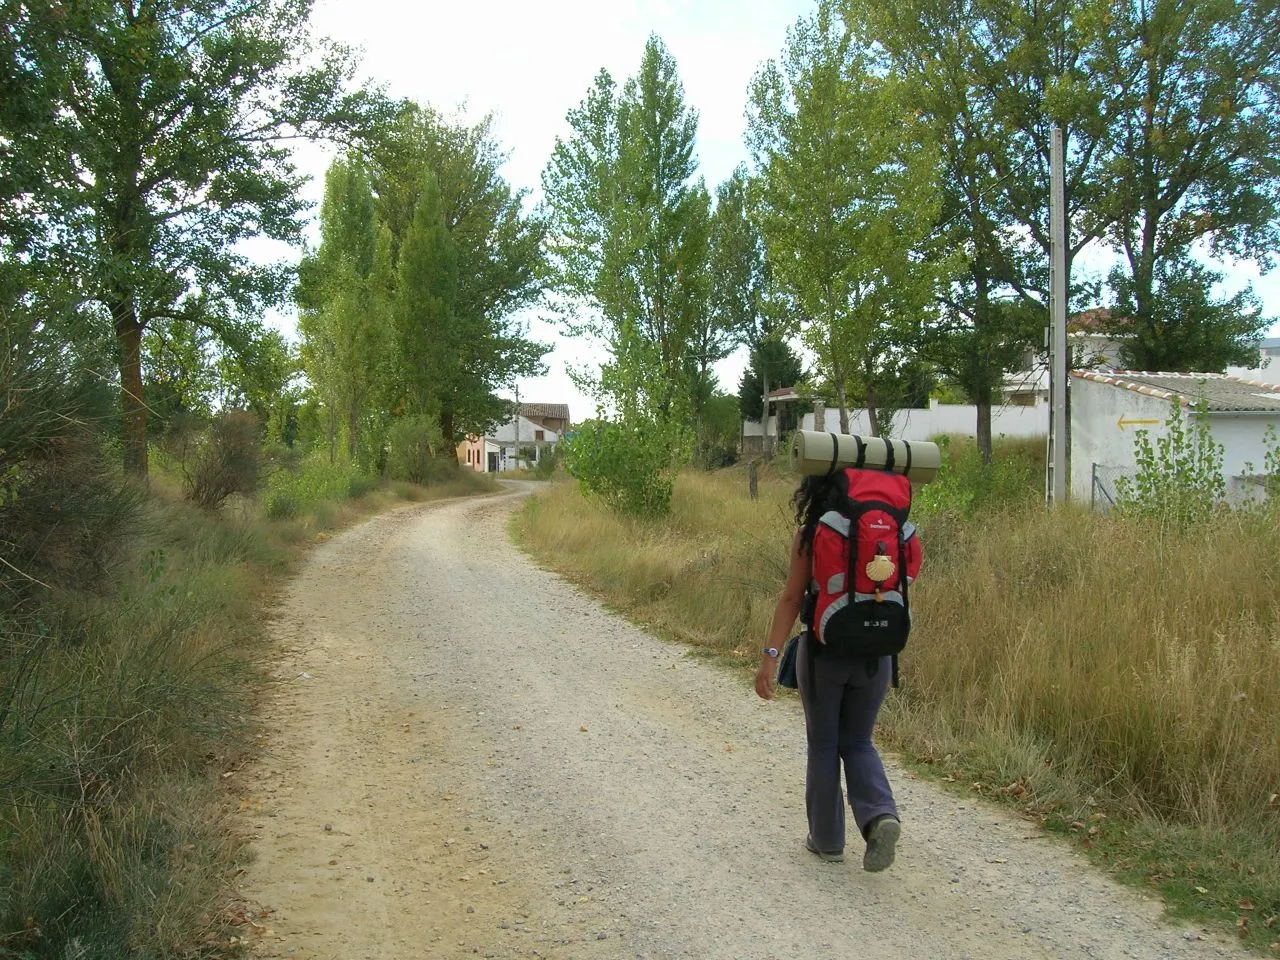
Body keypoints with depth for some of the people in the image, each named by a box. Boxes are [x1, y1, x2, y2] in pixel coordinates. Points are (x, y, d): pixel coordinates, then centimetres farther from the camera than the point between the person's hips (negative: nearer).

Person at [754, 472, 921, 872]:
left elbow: (792, 598, -14)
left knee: (823, 744, 13)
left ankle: (827, 838, 20)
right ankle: (880, 815, -6)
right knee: (857, 742, 17)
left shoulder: (811, 534, -9)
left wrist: (771, 654, -14)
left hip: (824, 649, -3)